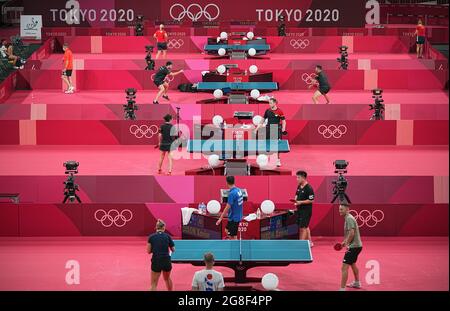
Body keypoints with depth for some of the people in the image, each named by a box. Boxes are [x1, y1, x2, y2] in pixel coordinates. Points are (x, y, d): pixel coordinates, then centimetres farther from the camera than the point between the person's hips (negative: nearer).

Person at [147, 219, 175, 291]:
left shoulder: (151, 237, -2)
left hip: (156, 261, -2)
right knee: (167, 278, 28)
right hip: (166, 261, 2)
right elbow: (173, 250, 5)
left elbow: (149, 251, -2)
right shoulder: (167, 236, 0)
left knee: (154, 284, -1)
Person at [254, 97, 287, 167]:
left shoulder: (279, 111, -5)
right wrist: (257, 128, 13)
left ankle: (278, 160, 2)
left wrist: (283, 129, -13)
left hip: (277, 130, -4)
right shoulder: (268, 111, 6)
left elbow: (283, 121, 0)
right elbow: (263, 120, 15)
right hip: (269, 129, 4)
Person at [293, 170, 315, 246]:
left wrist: (301, 202, -23)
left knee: (303, 227, -6)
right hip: (300, 209, 9)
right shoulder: (299, 186, 8)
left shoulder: (309, 188, -18)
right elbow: (297, 195, 22)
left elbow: (311, 200, -19)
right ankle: (309, 242, 30)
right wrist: (296, 200, 1)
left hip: (306, 210, -9)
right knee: (305, 227, 18)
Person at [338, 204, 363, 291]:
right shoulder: (348, 218, 13)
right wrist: (345, 241, 16)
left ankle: (342, 288, -17)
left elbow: (352, 233, -28)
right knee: (353, 264, 31)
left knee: (344, 267, -15)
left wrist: (347, 244, -21)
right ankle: (357, 283, 49)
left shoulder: (349, 219, -18)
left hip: (353, 247, -11)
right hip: (357, 245, 11)